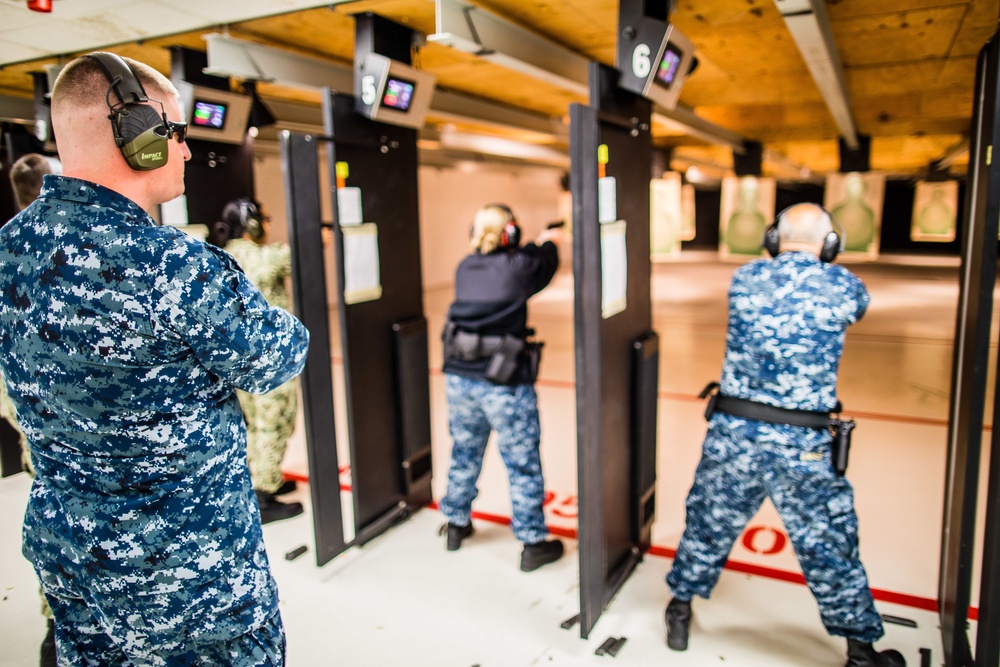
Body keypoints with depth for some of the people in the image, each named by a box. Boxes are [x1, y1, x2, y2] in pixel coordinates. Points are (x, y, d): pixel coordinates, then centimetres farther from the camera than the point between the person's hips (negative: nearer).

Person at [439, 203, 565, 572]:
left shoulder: (465, 268, 4)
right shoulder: (518, 267, -10)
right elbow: (545, 265, 12)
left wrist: (533, 246, 32)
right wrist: (549, 242, 33)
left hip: (459, 378, 6)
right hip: (503, 384, -5)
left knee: (464, 454, 22)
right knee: (523, 465, 8)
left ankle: (457, 525, 38)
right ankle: (534, 544, 19)